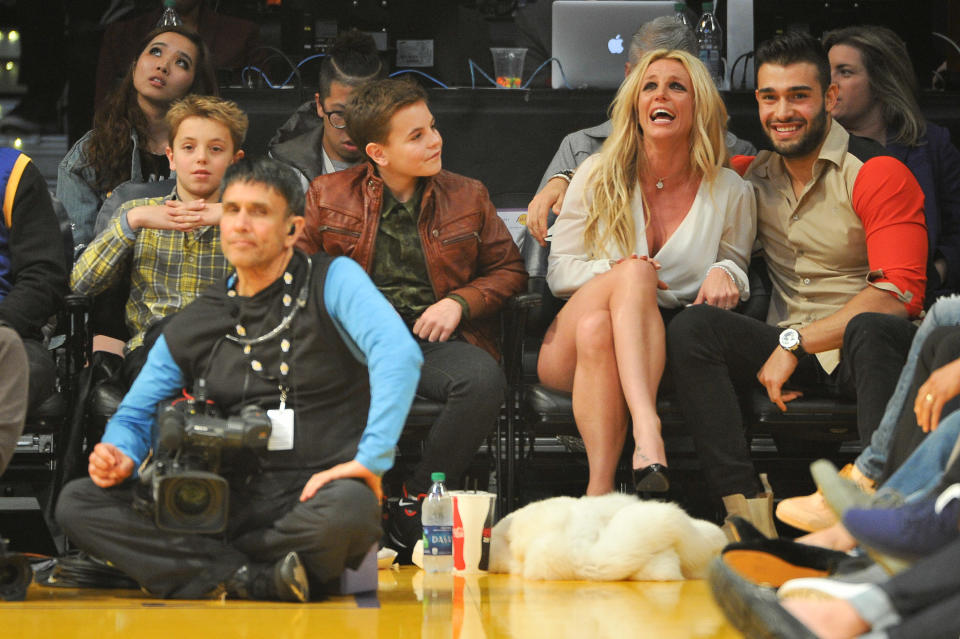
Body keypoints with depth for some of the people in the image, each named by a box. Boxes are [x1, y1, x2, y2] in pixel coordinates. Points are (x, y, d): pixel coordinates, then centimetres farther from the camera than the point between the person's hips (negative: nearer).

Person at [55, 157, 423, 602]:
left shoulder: (332, 281, 2)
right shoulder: (191, 328, 16)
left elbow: (398, 353, -15)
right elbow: (134, 417, 21)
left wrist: (371, 459, -26)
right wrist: (121, 457, -4)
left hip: (315, 495, -4)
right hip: (227, 501, 4)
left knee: (349, 509, -42)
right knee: (77, 502, -14)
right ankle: (257, 581, -26)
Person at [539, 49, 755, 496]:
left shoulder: (730, 193, 7)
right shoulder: (599, 177, 7)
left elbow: (736, 266, 20)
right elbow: (560, 271, 8)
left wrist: (725, 274, -7)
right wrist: (617, 272, -14)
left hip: (663, 346, 0)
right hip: (573, 342, 0)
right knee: (634, 271, -34)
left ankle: (599, 489, -49)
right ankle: (647, 430, -54)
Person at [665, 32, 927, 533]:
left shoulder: (878, 174, -5)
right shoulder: (754, 175, 14)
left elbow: (899, 294, -16)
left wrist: (795, 342, -18)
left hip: (856, 346, -5)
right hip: (788, 350, 5)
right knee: (690, 327, -23)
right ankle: (746, 505, -34)